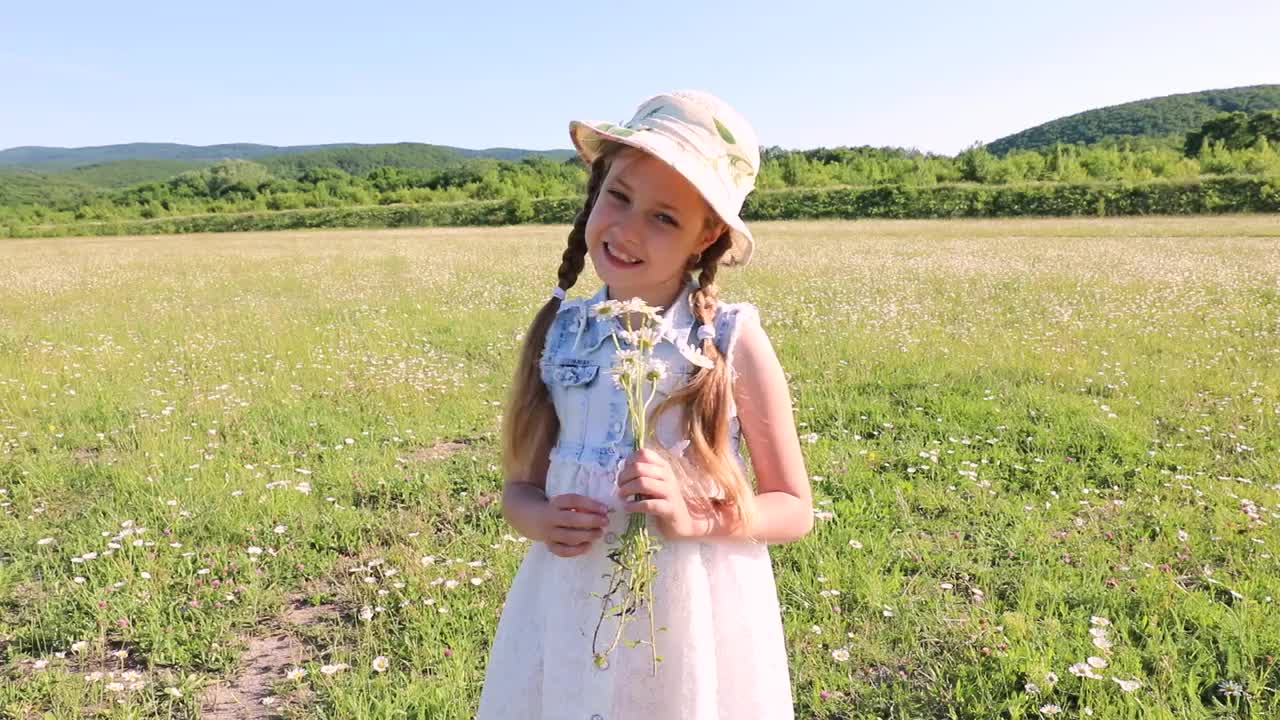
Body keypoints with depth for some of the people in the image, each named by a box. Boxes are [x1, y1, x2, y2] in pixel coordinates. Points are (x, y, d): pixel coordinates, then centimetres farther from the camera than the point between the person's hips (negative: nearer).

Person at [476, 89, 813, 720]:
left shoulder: (731, 340, -12)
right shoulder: (558, 332, -5)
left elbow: (794, 509, -6)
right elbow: (520, 485, 6)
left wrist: (694, 518, -22)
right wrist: (541, 519, -16)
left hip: (696, 616, -2)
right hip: (568, 614, 3)